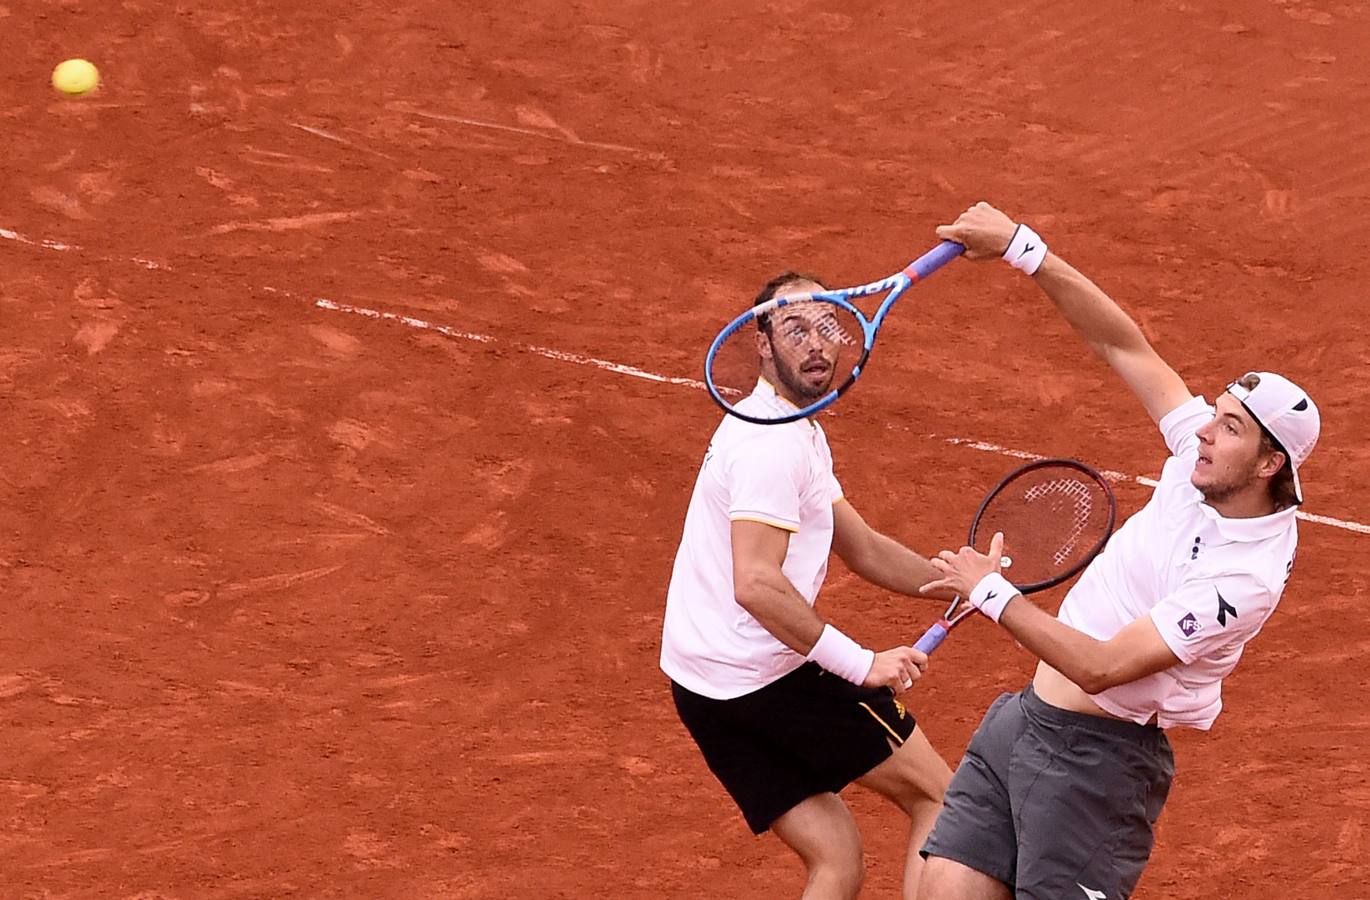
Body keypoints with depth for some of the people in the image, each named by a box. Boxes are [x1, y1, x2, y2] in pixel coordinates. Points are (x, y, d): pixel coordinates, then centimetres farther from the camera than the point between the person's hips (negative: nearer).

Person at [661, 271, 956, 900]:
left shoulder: (798, 434, 18)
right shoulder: (774, 443, -17)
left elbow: (864, 549, 24)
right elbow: (757, 585, -27)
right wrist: (862, 664, -26)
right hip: (769, 681, -9)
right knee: (936, 795, 5)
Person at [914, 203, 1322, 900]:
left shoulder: (1247, 576, -23)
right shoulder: (1205, 456, -2)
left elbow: (1101, 665, -25)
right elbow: (1123, 345, 3)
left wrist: (991, 593, -16)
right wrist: (1022, 249, -7)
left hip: (1096, 758, -8)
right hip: (1022, 716, 8)